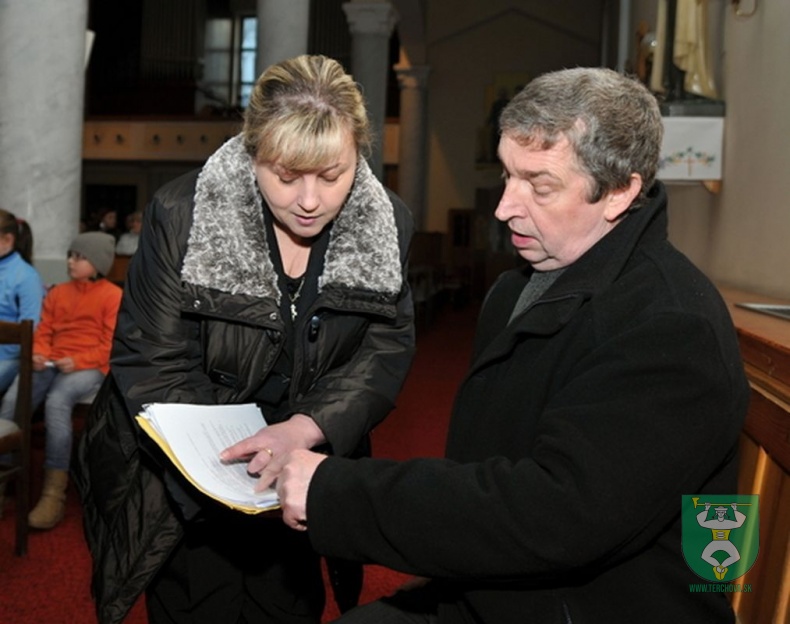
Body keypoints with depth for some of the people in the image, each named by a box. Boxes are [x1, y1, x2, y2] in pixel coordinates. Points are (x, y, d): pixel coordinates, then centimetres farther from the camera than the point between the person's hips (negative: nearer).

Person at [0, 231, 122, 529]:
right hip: (51, 364, 6)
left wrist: (78, 361, -18)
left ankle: (54, 492, -30)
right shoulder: (57, 292, 21)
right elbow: (43, 331, 17)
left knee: (56, 401, -35)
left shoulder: (113, 296, 0)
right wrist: (39, 354, -5)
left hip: (90, 368, -5)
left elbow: (111, 345, -5)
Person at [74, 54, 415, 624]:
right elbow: (152, 367, -15)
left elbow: (388, 348, -9)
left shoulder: (389, 225, -9)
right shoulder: (181, 215, -17)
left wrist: (305, 428, -27)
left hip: (298, 483, 3)